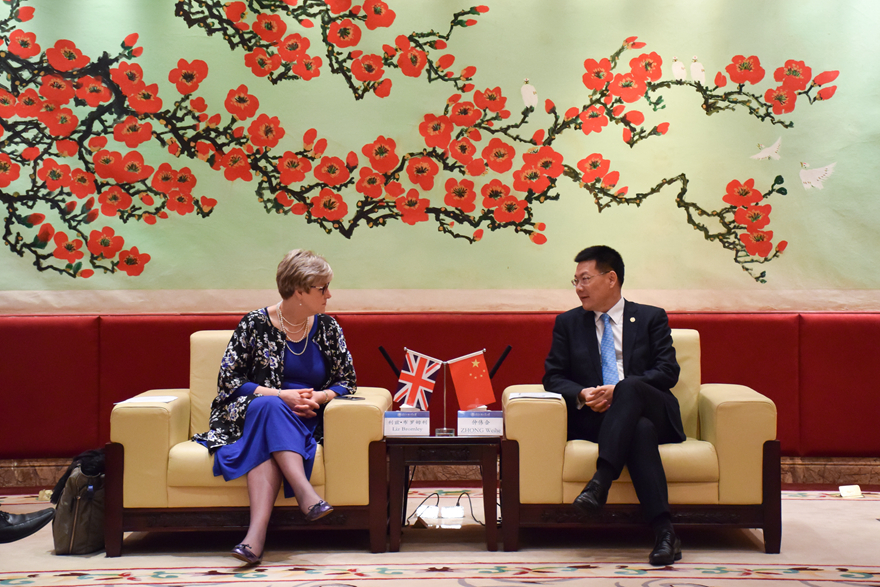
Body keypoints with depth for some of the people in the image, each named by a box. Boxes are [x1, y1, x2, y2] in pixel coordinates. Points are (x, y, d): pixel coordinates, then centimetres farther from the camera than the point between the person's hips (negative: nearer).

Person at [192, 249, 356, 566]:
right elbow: (228, 379, -6)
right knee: (268, 405, -37)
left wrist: (317, 397, -12)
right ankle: (306, 493, -50)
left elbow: (346, 382, 11)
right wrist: (281, 395, -17)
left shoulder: (326, 327, 8)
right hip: (250, 415, -1)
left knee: (266, 444, -33)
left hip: (303, 420, 1)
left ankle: (257, 534, -49)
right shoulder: (255, 324, -2)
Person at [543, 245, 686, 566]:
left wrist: (618, 390, -16)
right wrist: (582, 395, -12)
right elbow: (553, 377, 12)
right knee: (641, 430, -36)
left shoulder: (651, 318, 13)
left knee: (630, 388, -36)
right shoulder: (567, 323, 19)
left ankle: (600, 480, -47)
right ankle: (664, 532, -46)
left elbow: (667, 371, 0)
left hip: (654, 412, 0)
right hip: (593, 417, 0)